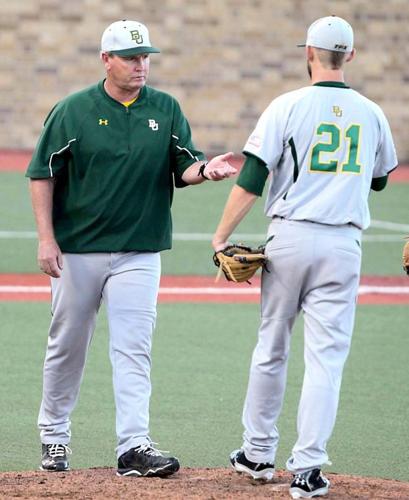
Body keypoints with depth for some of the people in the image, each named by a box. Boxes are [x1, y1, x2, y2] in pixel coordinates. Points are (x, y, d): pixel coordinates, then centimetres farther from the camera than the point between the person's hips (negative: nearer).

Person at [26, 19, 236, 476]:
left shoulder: (166, 110, 4)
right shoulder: (73, 110, -3)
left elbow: (183, 169, 1)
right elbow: (42, 174, 0)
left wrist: (205, 169, -23)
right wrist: (46, 238, -8)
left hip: (138, 252, 1)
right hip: (77, 249, -1)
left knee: (133, 349, -6)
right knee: (66, 346, 9)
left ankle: (134, 446, -10)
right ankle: (53, 437, 24)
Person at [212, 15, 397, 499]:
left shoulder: (288, 106, -5)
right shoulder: (371, 113, 6)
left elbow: (251, 179, -10)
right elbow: (380, 178, 23)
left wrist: (221, 236, -5)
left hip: (289, 238, -1)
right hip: (343, 245, 1)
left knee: (271, 347, 15)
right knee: (326, 355, -1)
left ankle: (258, 453, 25)